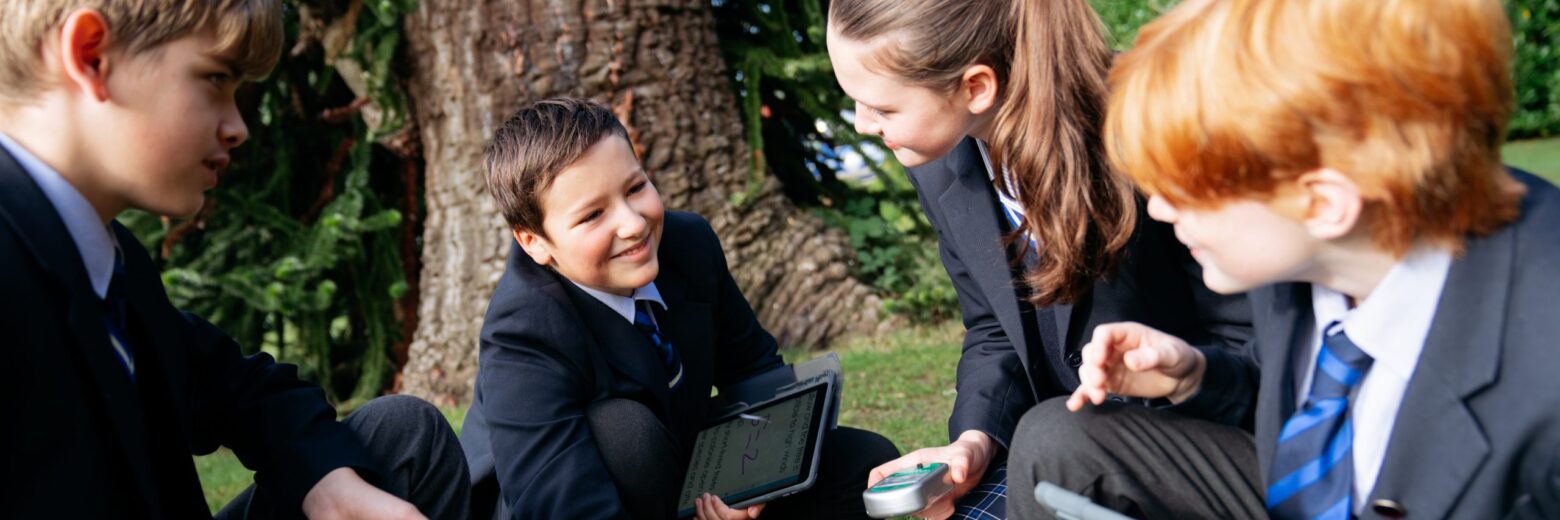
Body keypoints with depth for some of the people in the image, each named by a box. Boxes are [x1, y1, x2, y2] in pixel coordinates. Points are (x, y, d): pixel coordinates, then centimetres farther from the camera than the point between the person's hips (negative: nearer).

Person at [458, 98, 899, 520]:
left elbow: (751, 365, 2)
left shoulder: (689, 242, -12)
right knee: (624, 430, -37)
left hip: (682, 482, 6)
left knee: (865, 462, -5)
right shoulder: (520, 335, -31)